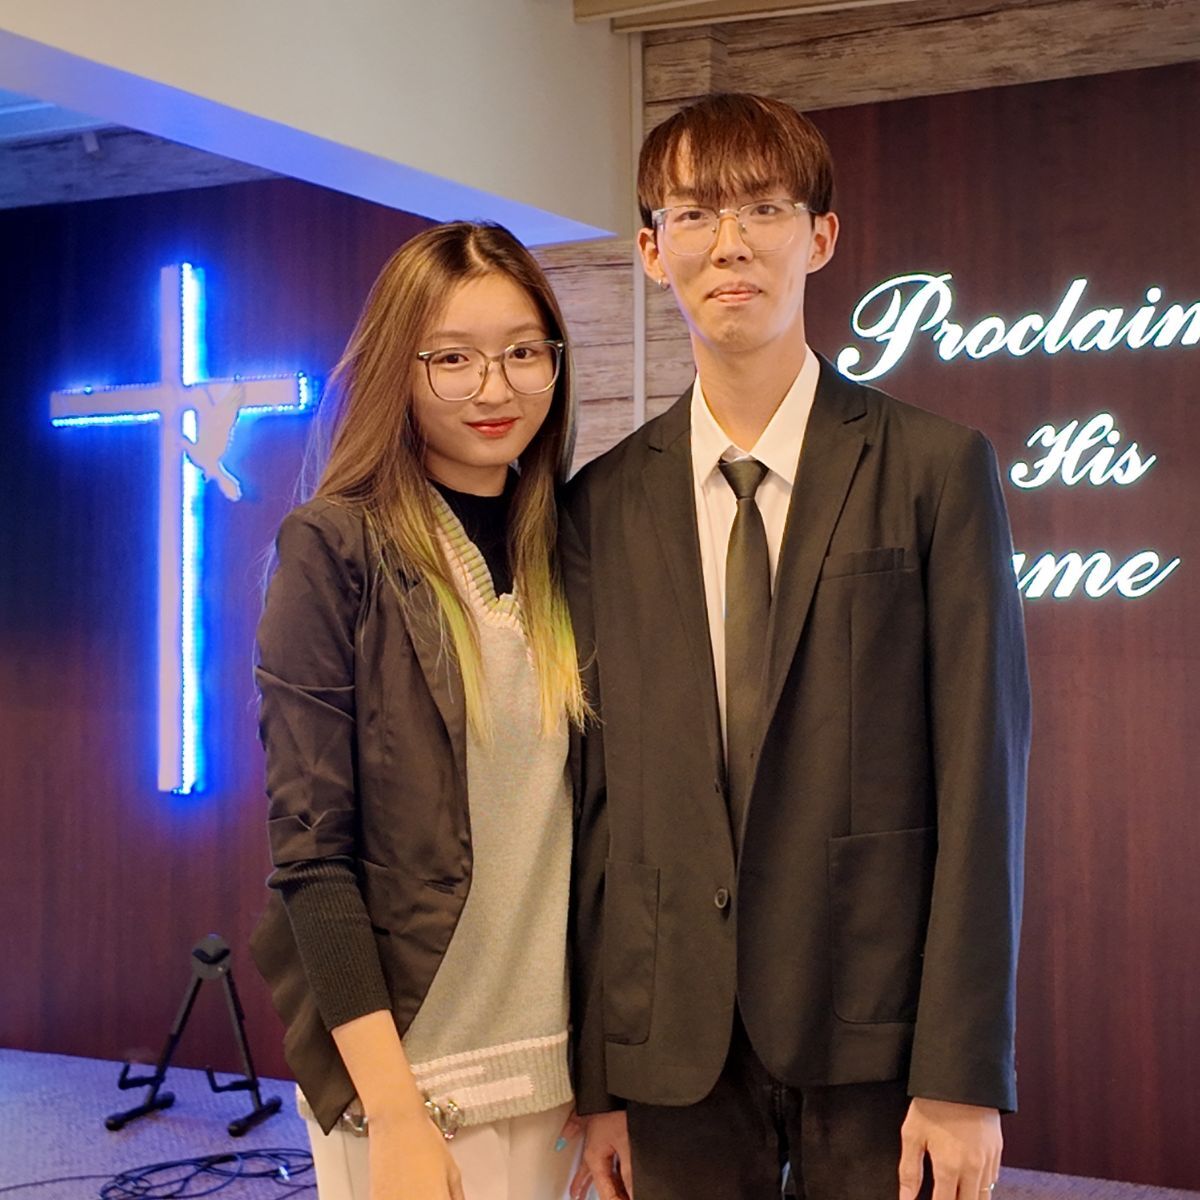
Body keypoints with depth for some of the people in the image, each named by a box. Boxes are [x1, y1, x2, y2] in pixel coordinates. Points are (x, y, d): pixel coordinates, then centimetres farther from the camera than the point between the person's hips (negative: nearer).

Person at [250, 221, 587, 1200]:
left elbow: (566, 815, 10)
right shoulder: (337, 548, -8)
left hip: (544, 1049, 5)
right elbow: (310, 844, -11)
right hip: (398, 1051, -4)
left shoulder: (564, 548, 6)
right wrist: (393, 1113, -16)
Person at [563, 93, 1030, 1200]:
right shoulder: (603, 506, 4)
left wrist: (963, 1075, -9)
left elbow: (981, 777, -6)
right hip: (675, 1047, 2)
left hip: (875, 1033, -2)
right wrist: (598, 1079, 3)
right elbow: (595, 796, 4)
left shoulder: (937, 468, -3)